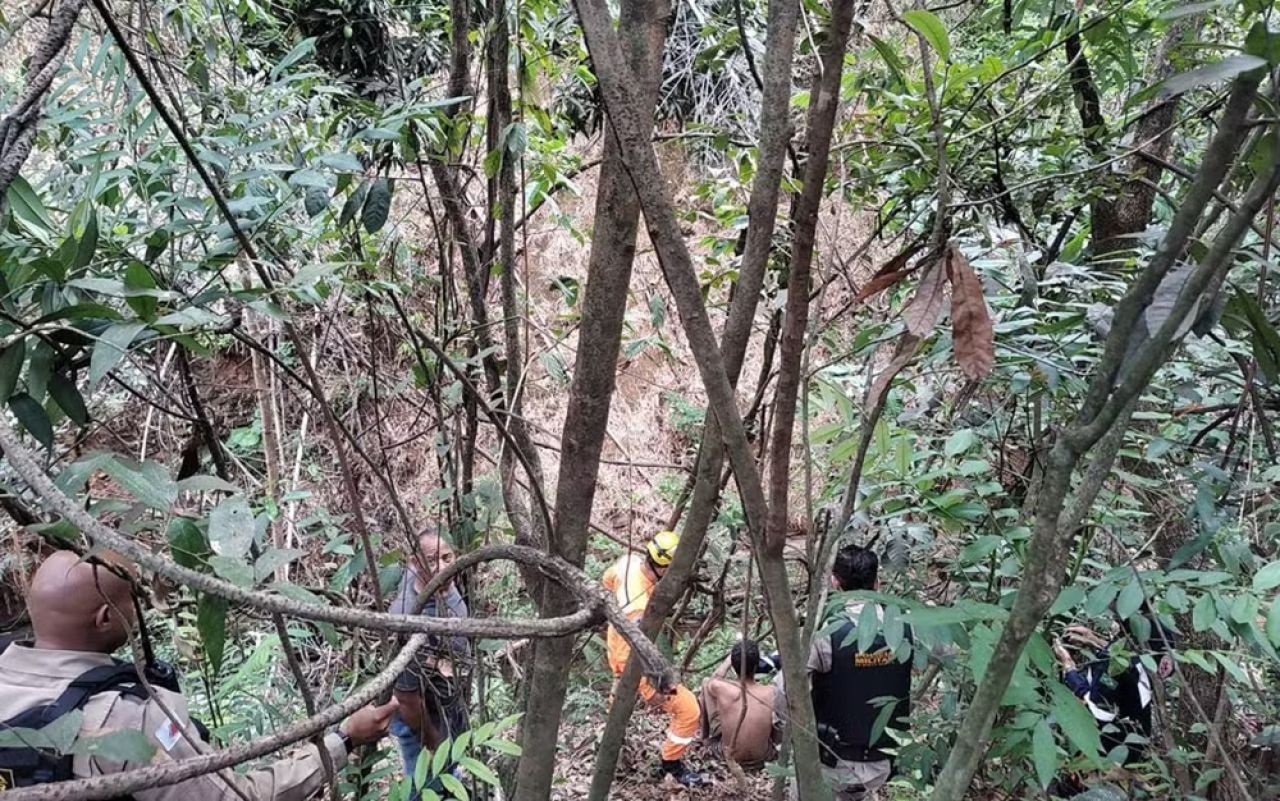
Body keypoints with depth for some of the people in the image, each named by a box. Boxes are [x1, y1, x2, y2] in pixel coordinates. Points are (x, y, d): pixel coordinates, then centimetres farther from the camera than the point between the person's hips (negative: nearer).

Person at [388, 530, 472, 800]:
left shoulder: (449, 588, -15)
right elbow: (406, 694, -29)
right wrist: (433, 743, -14)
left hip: (451, 708, 7)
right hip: (422, 718, -7)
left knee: (449, 775, 31)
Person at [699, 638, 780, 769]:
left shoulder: (722, 689, -25)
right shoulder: (772, 693, -22)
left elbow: (712, 680, 2)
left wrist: (730, 659, 10)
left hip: (729, 756, 0)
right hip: (763, 757, 0)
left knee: (706, 684, 7)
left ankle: (709, 736, 29)